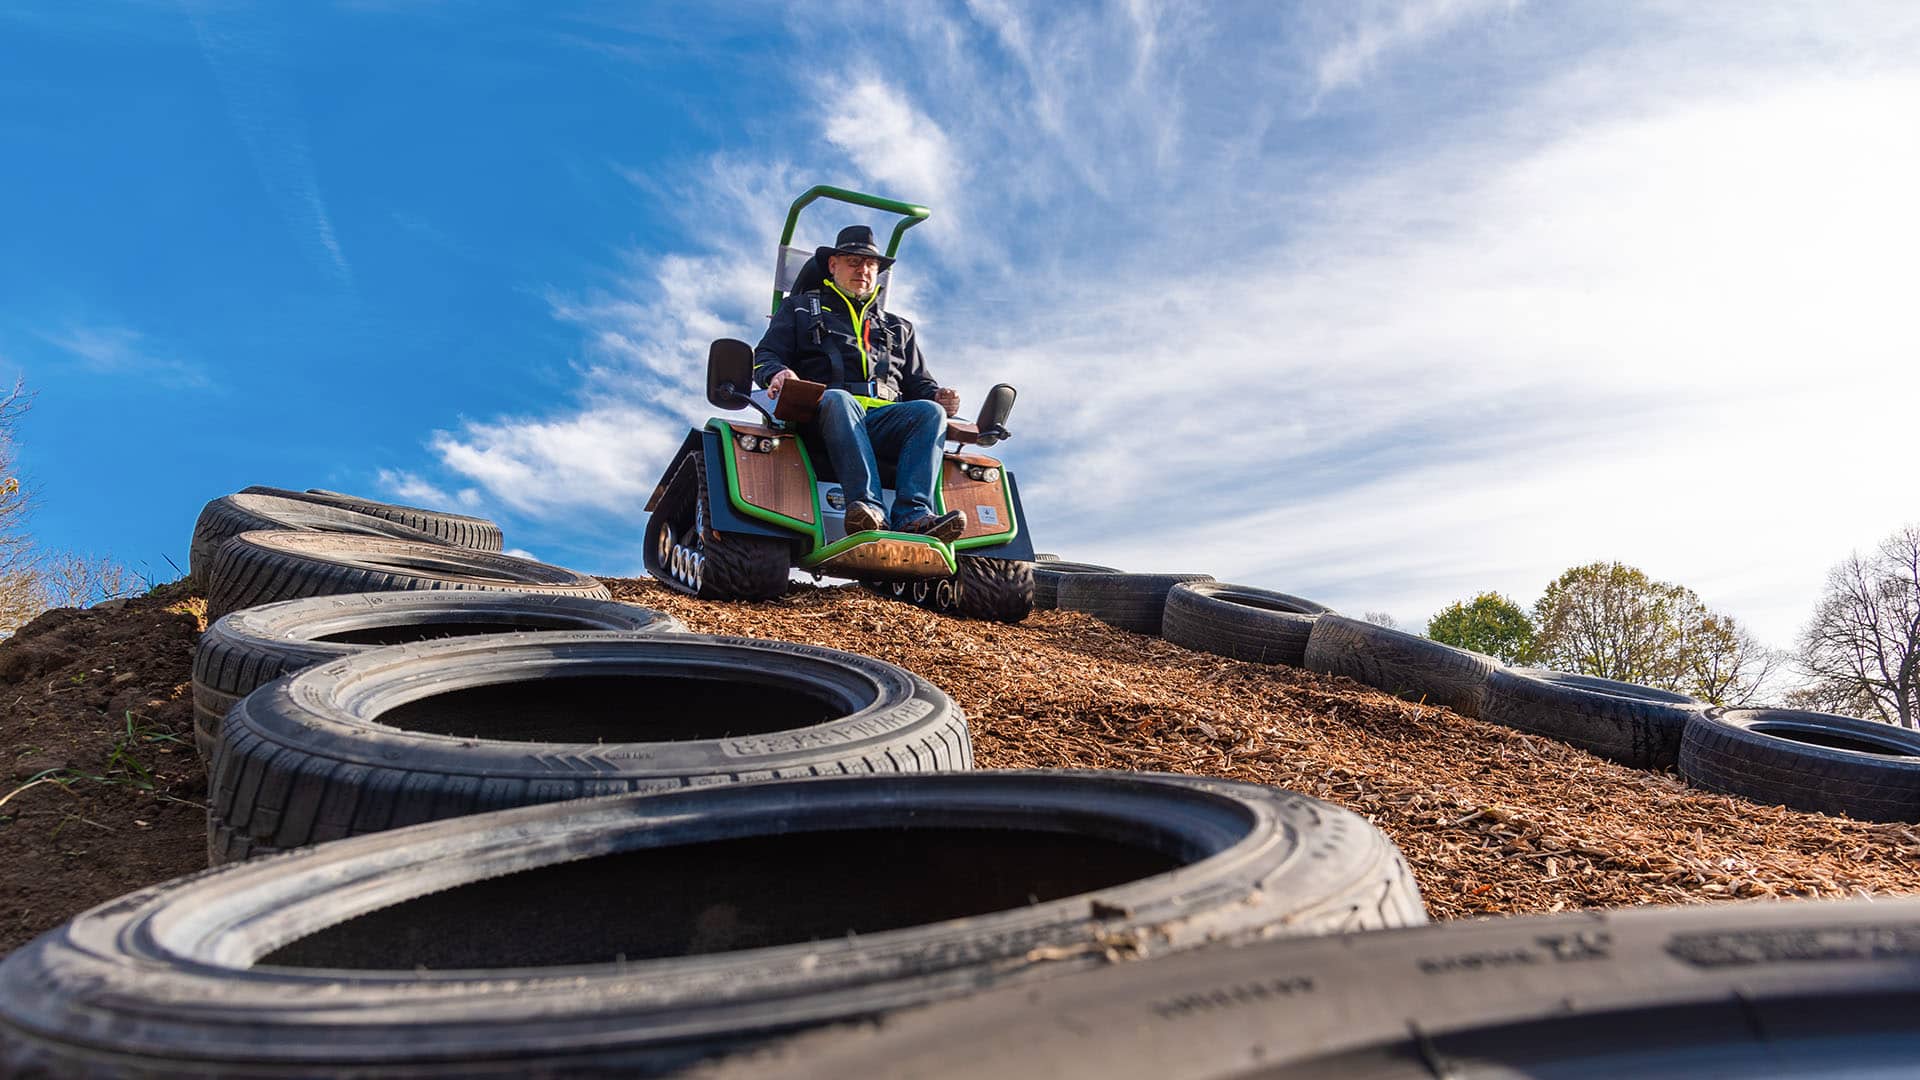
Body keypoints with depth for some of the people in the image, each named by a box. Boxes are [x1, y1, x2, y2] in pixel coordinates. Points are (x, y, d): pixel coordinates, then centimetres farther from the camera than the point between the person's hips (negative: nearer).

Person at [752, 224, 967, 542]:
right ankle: (867, 506, -54)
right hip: (825, 413, -3)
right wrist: (778, 373, -11)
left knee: (930, 411, -29)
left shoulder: (898, 328, 35)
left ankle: (914, 516, -47)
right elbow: (765, 356, 15)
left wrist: (937, 395, 3)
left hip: (885, 418, 3)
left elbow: (918, 382, 29)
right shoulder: (800, 308, 27)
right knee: (837, 399, -39)